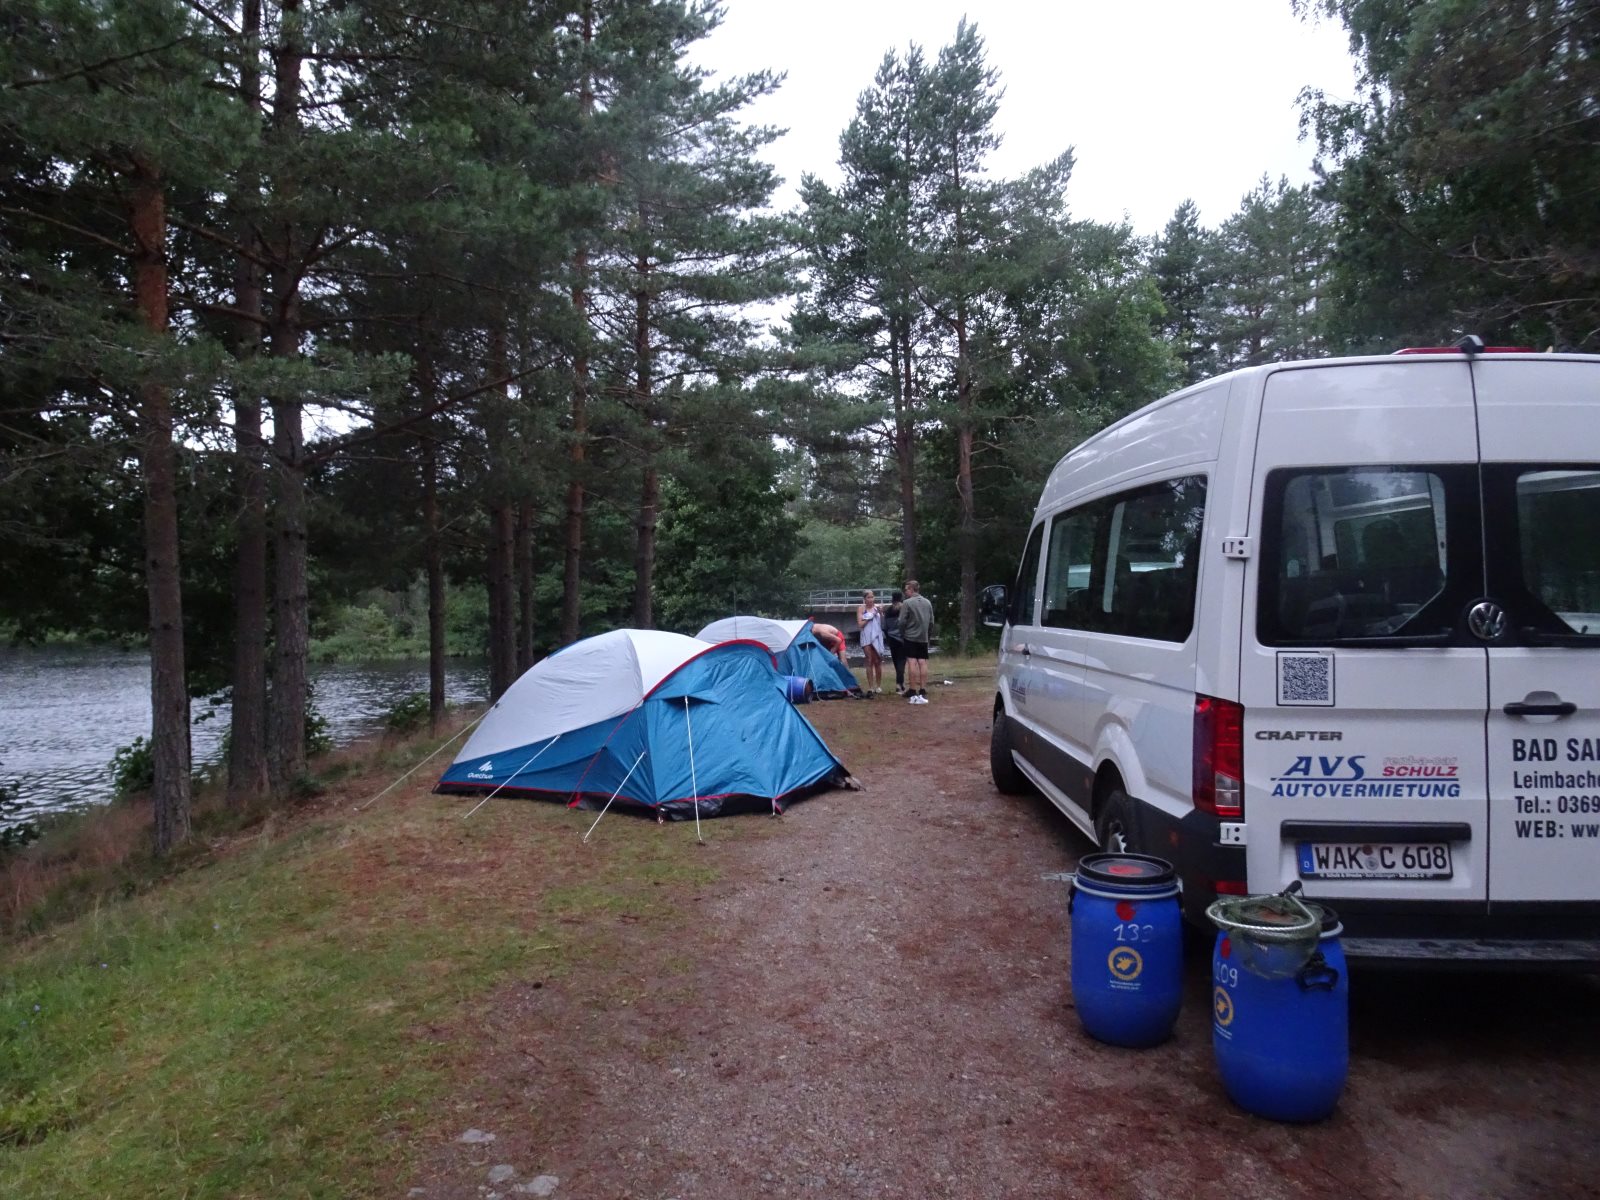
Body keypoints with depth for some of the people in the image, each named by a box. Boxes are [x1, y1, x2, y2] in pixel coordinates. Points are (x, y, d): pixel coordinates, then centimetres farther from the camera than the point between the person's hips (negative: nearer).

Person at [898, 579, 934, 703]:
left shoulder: (907, 603, -10)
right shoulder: (927, 602, 7)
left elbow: (902, 622, -10)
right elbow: (931, 621, 9)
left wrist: (902, 635, 4)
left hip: (910, 637, -5)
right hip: (923, 638, 5)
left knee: (912, 663, -5)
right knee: (923, 663, 4)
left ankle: (913, 692, -6)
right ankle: (923, 692, 3)